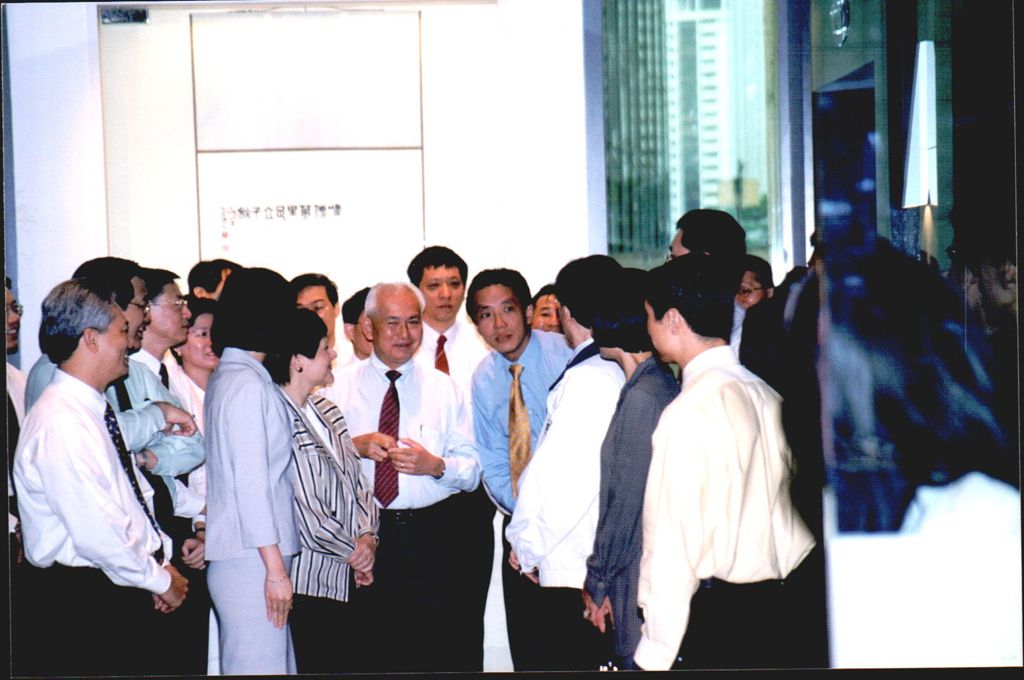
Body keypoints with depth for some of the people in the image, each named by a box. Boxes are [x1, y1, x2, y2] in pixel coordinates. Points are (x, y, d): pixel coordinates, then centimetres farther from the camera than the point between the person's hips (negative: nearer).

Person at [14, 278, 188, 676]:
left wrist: (161, 564, 5)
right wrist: (160, 580, -10)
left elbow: (135, 495, 19)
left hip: (124, 594, 9)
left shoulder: (95, 410, 13)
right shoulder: (60, 423, -20)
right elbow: (98, 535, -23)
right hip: (87, 602, -9)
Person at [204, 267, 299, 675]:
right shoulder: (248, 383, -13)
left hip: (239, 555, 10)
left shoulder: (225, 377, 16)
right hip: (251, 557, -10)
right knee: (260, 666, -7)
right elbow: (251, 483, -17)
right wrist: (275, 568, -16)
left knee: (277, 663, 11)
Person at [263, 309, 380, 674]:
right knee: (316, 666, -4)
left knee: (350, 660, 8)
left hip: (349, 579, 8)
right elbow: (305, 516, -17)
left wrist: (368, 537, -1)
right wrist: (355, 551, -5)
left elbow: (357, 482, 16)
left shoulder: (327, 411, 12)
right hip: (308, 582, -8)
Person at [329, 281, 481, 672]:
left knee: (442, 653, -1)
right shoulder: (341, 385, 8)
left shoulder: (444, 389, 10)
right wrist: (354, 447, -16)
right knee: (369, 650, 3)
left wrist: (436, 465, -13)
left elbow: (472, 473, 6)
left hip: (432, 537, 1)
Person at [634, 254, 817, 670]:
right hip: (784, 608, 8)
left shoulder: (688, 413, -16)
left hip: (720, 618, -8)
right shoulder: (767, 395, 7)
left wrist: (655, 654, -12)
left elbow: (673, 545, -17)